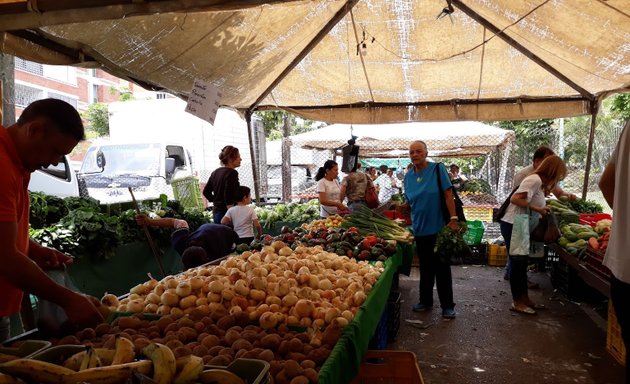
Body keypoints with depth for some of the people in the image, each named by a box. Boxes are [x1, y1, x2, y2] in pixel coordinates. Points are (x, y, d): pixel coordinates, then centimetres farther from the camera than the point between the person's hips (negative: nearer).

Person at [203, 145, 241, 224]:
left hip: (216, 211, 8)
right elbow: (228, 194, -21)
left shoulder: (215, 172, 13)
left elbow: (206, 192, 16)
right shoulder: (232, 173, -12)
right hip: (225, 212, -8)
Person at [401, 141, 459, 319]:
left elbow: (448, 195, -12)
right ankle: (426, 301, 30)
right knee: (425, 267, 16)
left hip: (438, 227, -5)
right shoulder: (408, 176, 7)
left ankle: (447, 306, 15)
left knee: (442, 268, 3)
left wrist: (453, 219, -19)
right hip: (420, 229, 5)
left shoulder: (437, 169, -8)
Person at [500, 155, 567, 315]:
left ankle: (524, 298, 25)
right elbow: (515, 199, -26)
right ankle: (517, 302, 9)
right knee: (517, 263, -2)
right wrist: (538, 209, -19)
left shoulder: (540, 182, 13)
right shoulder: (535, 180, -16)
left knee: (522, 263, 15)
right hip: (513, 225, -10)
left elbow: (530, 204, 8)